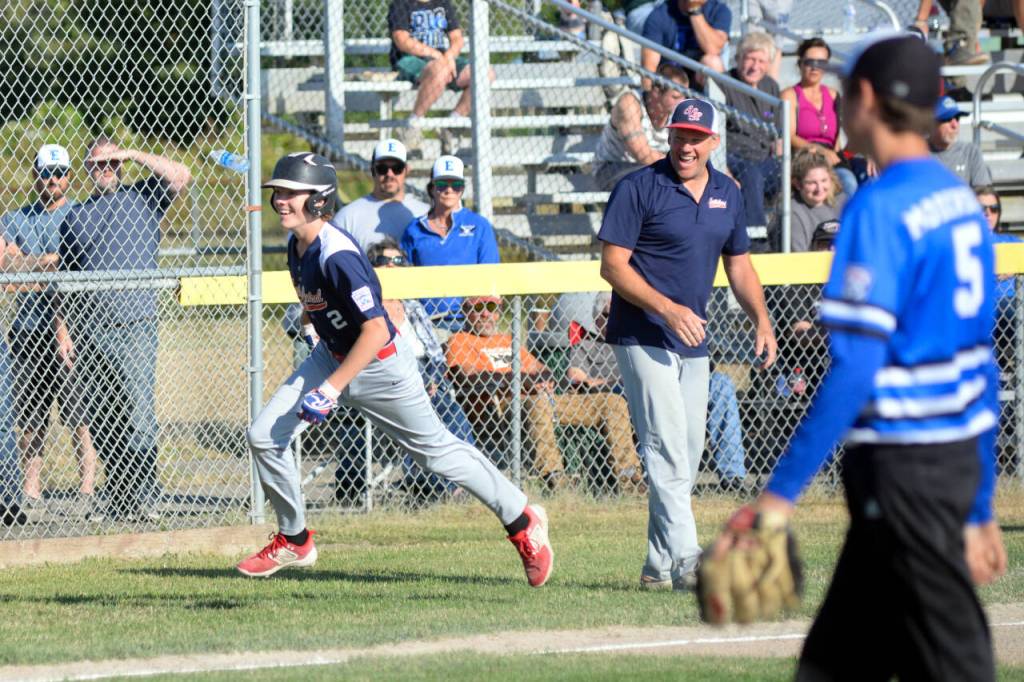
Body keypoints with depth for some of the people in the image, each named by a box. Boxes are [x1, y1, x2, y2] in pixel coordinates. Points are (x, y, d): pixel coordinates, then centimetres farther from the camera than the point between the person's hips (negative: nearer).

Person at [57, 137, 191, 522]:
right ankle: (119, 501, 10)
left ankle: (143, 498, -13)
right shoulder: (75, 217, 18)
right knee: (101, 425, 3)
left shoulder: (143, 199, 10)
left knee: (138, 415, -14)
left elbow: (180, 177, -7)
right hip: (86, 335, 3)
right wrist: (61, 330, 6)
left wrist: (135, 155, -4)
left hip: (135, 328, -3)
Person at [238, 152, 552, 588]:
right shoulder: (296, 245, -5)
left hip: (380, 366, -8)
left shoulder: (337, 256, -31)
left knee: (437, 451, 6)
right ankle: (294, 541, 13)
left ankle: (522, 522, 25)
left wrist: (330, 390, -33)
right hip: (332, 355, 8)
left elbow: (375, 331, -32)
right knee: (265, 436, -4)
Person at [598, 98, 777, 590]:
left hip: (693, 344, 7)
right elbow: (612, 265, -12)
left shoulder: (727, 194, 10)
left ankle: (658, 567, 16)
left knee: (688, 457, 8)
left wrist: (761, 321, 6)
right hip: (643, 340, -7)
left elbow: (738, 263, 21)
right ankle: (686, 562, -21)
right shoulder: (639, 189, -9)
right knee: (668, 450, -15)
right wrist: (668, 309, -22)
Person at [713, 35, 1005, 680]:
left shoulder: (881, 209, -14)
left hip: (904, 469, -9)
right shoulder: (962, 201, 12)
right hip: (962, 457, 9)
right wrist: (980, 510, 21)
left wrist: (781, 492, -20)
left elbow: (855, 370, -21)